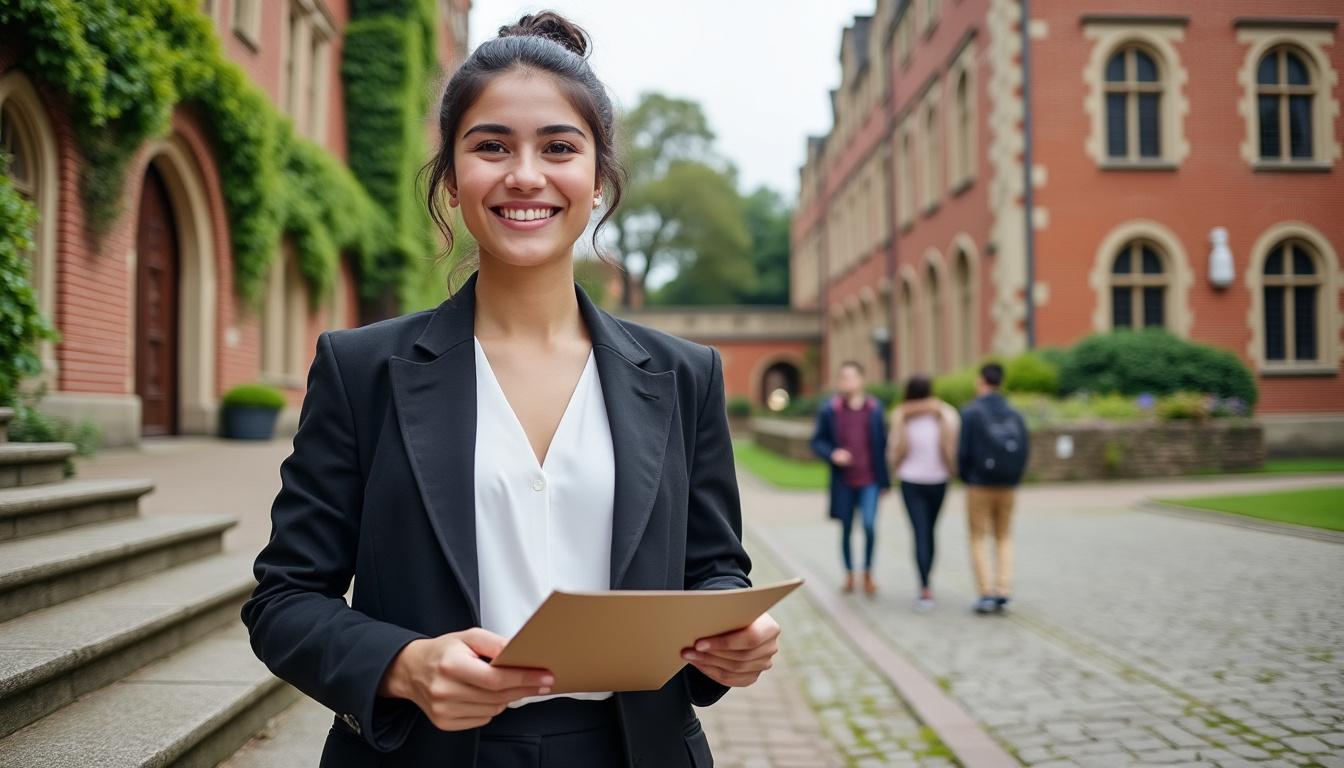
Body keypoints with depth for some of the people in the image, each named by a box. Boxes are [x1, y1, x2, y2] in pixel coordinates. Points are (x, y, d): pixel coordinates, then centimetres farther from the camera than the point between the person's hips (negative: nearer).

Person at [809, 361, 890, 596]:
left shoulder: (875, 408, 2)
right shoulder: (829, 409, -2)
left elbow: (882, 444, 7)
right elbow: (817, 442, 4)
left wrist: (885, 480, 7)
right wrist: (832, 454, -17)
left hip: (869, 480, 0)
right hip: (843, 481, 1)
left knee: (869, 525, -13)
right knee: (846, 529, 10)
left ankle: (868, 573, 8)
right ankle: (849, 575, 28)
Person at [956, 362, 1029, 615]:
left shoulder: (971, 412, -9)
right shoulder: (1014, 414, 3)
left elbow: (963, 451, -10)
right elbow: (1024, 451, 1)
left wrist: (965, 477, 6)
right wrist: (1014, 478, 10)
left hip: (979, 485, -4)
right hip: (1008, 486, 4)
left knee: (979, 538, 5)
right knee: (1004, 537, 13)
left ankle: (986, 594, 0)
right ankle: (1003, 591, 5)